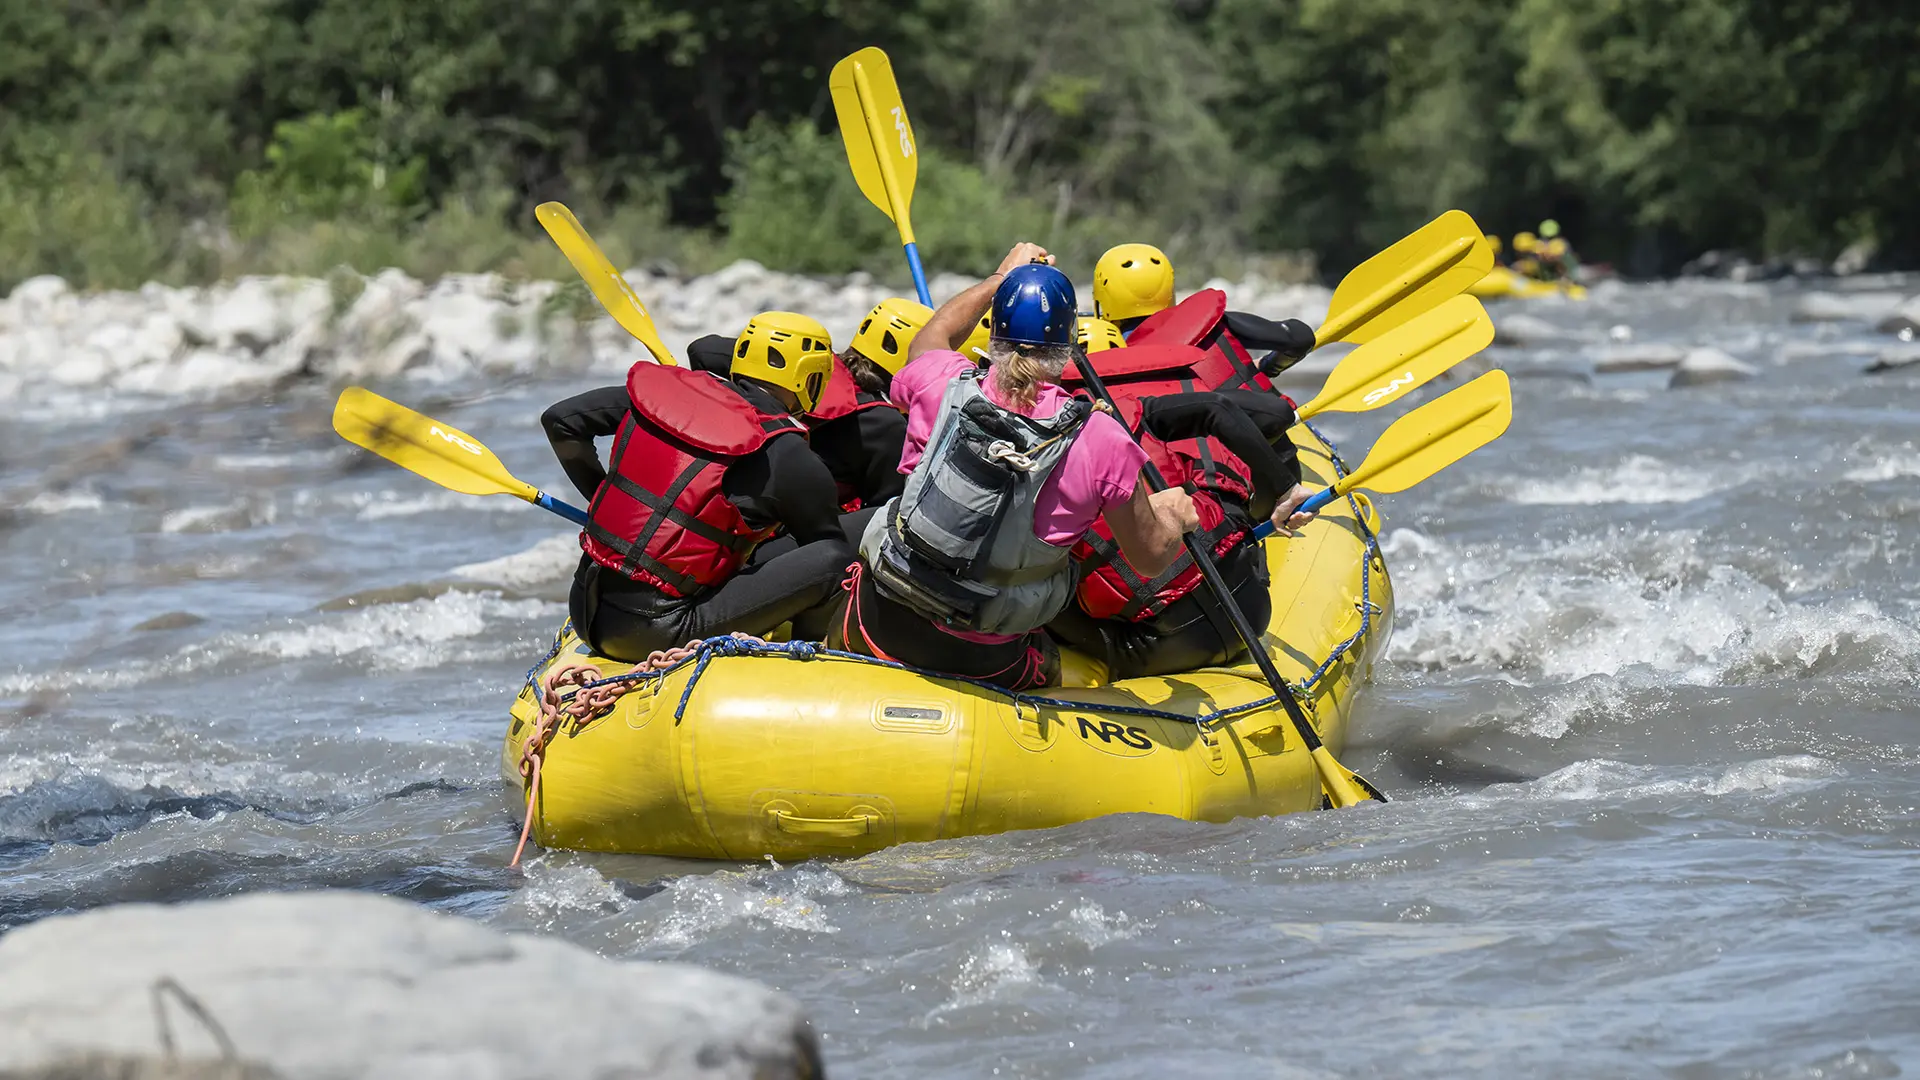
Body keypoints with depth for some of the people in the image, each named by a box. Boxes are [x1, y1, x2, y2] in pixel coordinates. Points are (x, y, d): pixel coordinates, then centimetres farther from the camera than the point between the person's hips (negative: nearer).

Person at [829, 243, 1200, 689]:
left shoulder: (942, 387, -10)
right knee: (1046, 666, 31)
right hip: (988, 664, -2)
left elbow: (932, 338, 19)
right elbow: (1151, 556, -3)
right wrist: (1173, 514, 20)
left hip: (880, 631, 2)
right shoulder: (1100, 440, -17)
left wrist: (1003, 277, 33)